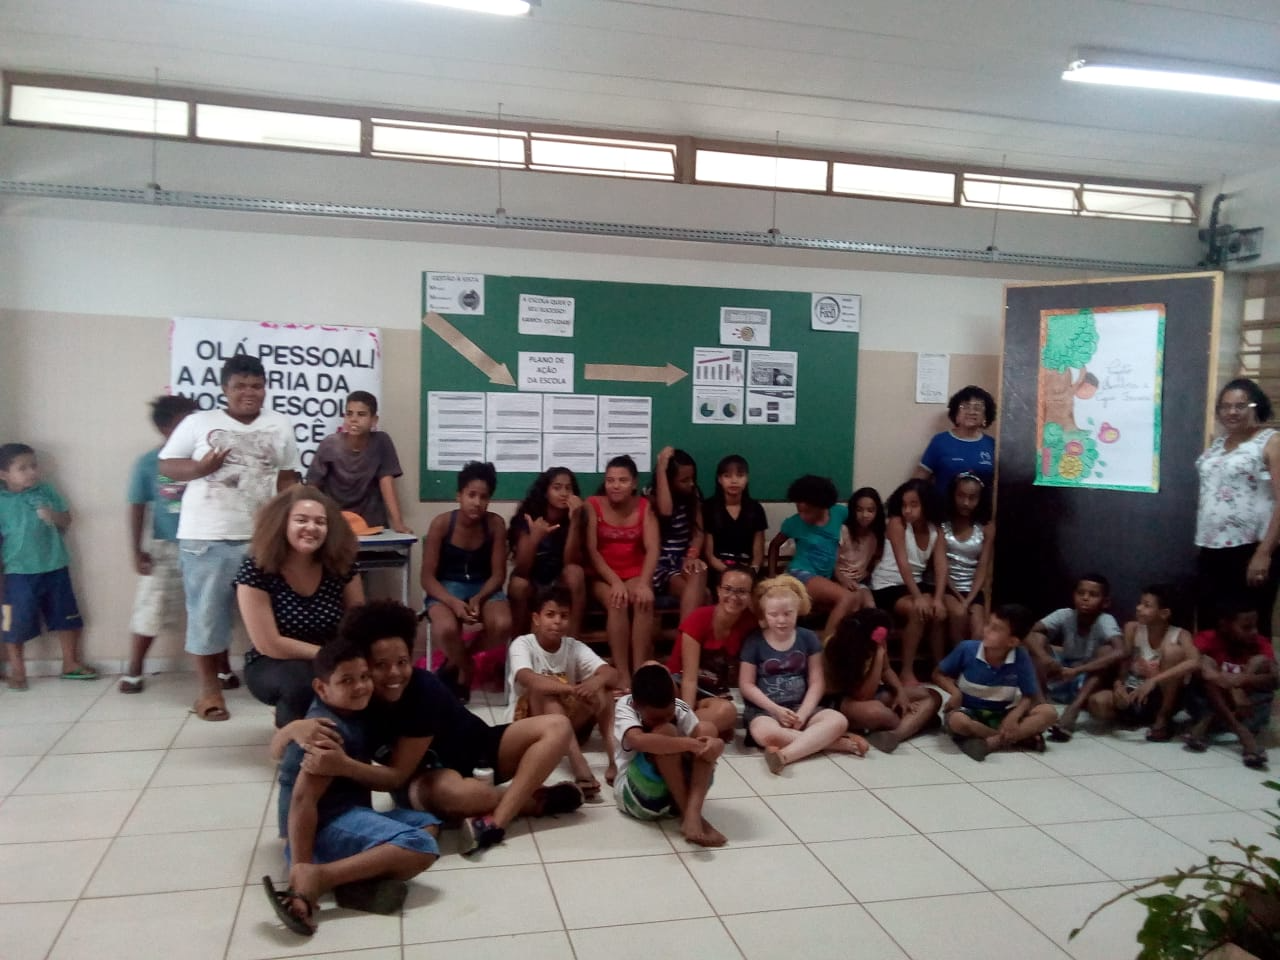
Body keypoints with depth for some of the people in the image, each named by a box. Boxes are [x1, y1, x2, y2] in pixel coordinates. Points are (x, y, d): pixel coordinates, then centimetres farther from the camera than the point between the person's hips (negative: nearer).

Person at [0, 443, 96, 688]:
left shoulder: (47, 490, 1)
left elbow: (67, 520, 6)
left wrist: (53, 516, -17)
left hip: (55, 568, 4)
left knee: (67, 617, 12)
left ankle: (71, 663, 27)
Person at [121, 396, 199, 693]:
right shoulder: (147, 463, -4)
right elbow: (137, 508, 2)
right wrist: (137, 551, -1)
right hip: (164, 547, 0)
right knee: (149, 610, 5)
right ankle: (133, 672, 21)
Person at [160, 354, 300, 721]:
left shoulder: (281, 427, 8)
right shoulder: (198, 423, 0)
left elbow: (287, 477, 13)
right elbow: (166, 464, 3)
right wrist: (199, 468, -15)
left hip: (262, 536, 3)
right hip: (206, 536, -2)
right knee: (207, 611, 3)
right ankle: (210, 687, 14)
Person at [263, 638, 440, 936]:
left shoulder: (351, 714, 11)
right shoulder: (329, 730, -19)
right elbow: (303, 799, -26)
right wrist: (300, 867, -29)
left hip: (345, 817, 11)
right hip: (328, 825, -11)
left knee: (429, 823, 12)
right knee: (421, 847, -23)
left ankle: (358, 880, -14)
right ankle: (315, 878, -29)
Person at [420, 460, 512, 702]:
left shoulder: (495, 524, -7)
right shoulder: (441, 523, -12)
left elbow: (498, 574, -3)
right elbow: (427, 577, -9)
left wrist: (478, 598, -23)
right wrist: (453, 602, -26)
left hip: (484, 588, 2)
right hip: (446, 588, -2)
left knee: (503, 625, -31)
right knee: (447, 628, -36)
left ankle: (456, 665, -1)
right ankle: (466, 668, 0)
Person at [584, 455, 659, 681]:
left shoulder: (645, 506, 0)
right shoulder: (593, 505, -5)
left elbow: (652, 549, -10)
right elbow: (591, 550, -10)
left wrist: (644, 583, -27)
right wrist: (615, 581, -22)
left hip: (635, 573, 2)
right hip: (603, 576, -1)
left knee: (644, 601, -30)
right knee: (617, 603, -32)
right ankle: (622, 674, -30)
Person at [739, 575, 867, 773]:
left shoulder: (808, 638, 5)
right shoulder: (754, 642, -2)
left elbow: (817, 683, 3)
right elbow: (746, 685, -3)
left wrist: (803, 714, -12)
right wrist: (776, 709, -14)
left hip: (801, 707, 3)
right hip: (765, 709, -3)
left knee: (838, 720, -25)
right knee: (763, 733, -38)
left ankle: (785, 755, -38)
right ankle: (837, 742, -27)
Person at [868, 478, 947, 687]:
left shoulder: (936, 531, 2)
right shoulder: (897, 524, -14)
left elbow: (941, 566, -10)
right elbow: (903, 564, -23)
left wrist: (937, 598, -27)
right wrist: (918, 597, -32)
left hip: (916, 584, 5)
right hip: (887, 586, -5)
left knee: (939, 611, -22)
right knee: (918, 611, -30)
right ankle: (907, 672, -20)